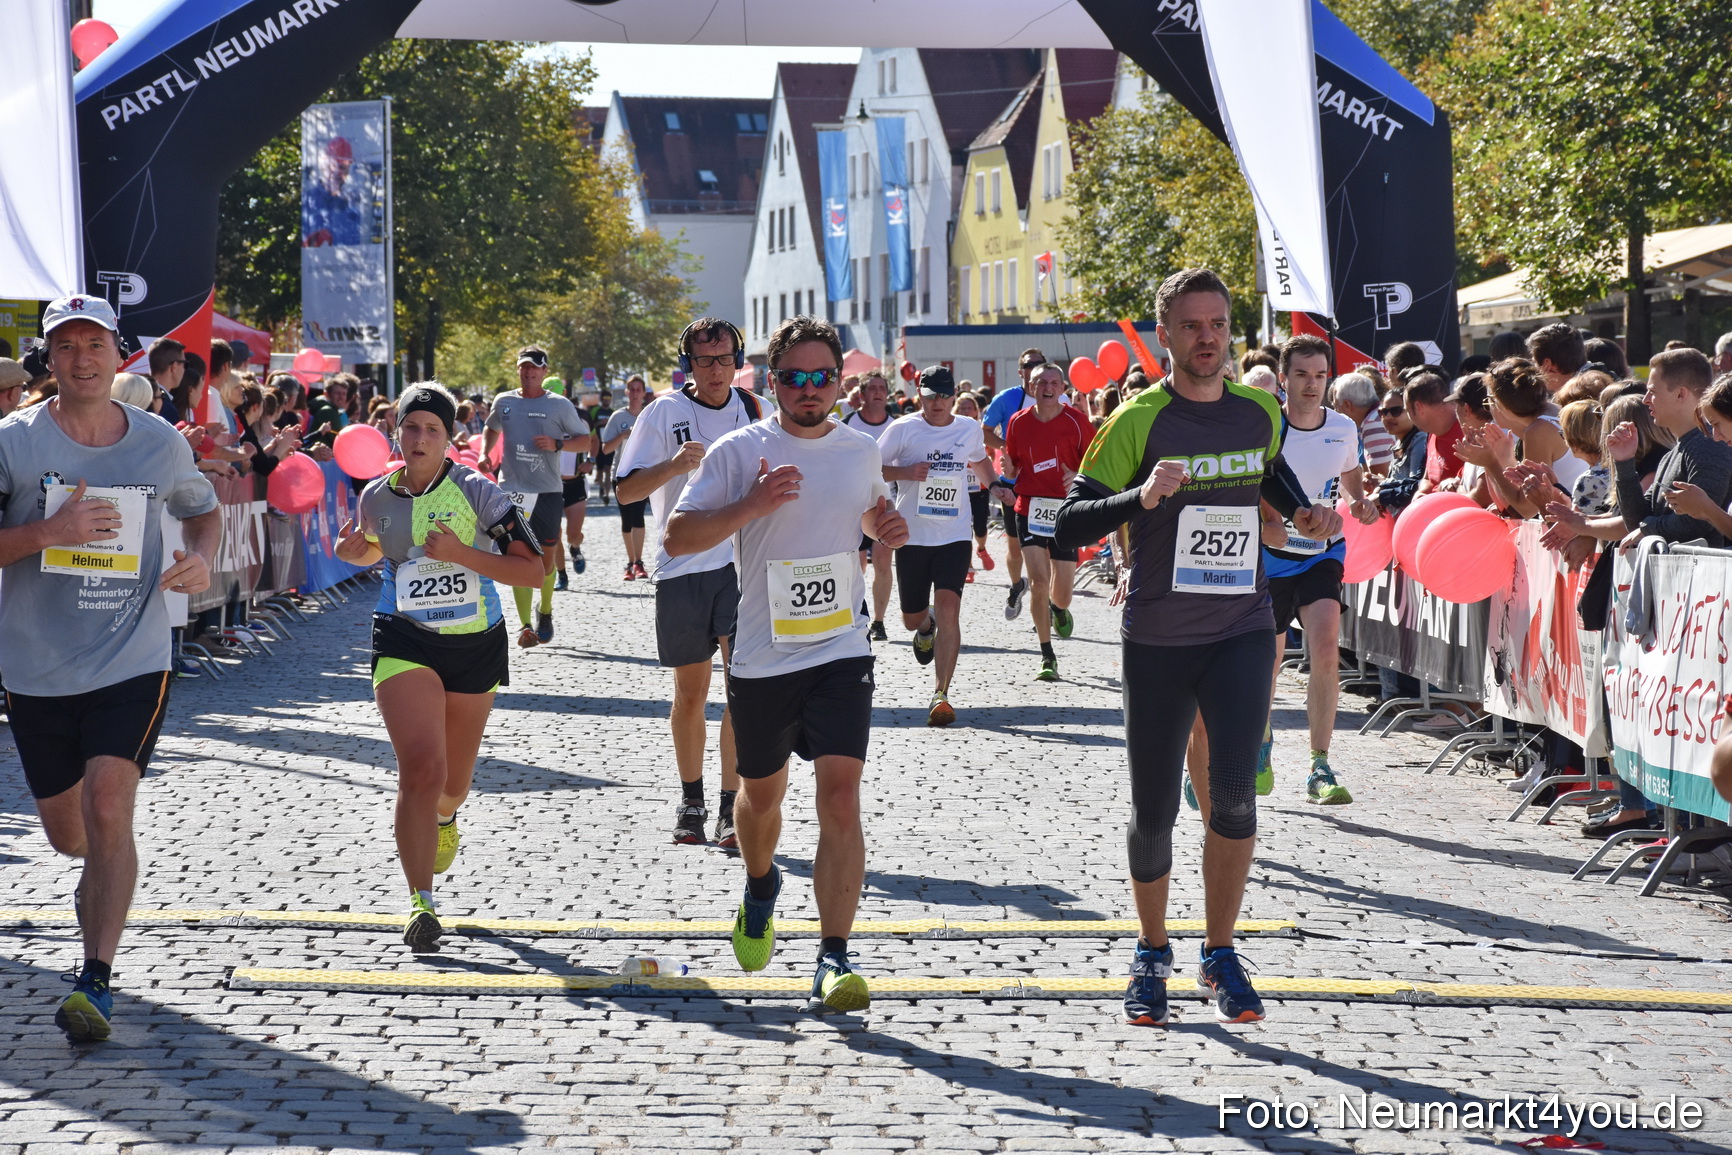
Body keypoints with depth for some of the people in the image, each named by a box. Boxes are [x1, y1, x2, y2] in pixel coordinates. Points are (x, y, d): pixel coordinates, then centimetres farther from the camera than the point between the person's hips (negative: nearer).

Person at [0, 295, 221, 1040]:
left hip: (132, 663, -1)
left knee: (108, 808, -19)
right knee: (66, 833, 14)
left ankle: (96, 982, -14)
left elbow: (203, 510, 21)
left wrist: (201, 559, 0)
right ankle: (102, 884, 51)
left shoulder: (162, 443, 1)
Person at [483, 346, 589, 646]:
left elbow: (584, 438, 5)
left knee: (547, 558, 7)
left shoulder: (560, 405, 1)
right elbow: (492, 429, 27)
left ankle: (545, 612, 34)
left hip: (548, 489, 0)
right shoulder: (503, 402, 8)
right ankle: (525, 626, -14)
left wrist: (557, 444, -12)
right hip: (512, 489, 0)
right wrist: (485, 454, 10)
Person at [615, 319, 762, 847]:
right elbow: (625, 490, -12)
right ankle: (690, 801, 24)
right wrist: (673, 464, -27)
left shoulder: (749, 409, 6)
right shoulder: (665, 412, -5)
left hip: (742, 562, 1)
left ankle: (731, 808, -8)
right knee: (690, 692, 8)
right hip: (681, 566, -1)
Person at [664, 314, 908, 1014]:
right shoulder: (739, 452, -4)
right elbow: (678, 537, -7)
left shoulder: (862, 450, 7)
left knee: (841, 794, -15)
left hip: (842, 651, 1)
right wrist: (751, 506, -20)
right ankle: (760, 886, 51)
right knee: (761, 792, 17)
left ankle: (833, 963, -17)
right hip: (761, 659, 0)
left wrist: (887, 527, 4)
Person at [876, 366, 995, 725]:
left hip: (954, 537, 0)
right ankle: (926, 625, 51)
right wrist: (905, 472, -18)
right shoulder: (904, 428, -4)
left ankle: (940, 694, -19)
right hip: (912, 536, 0)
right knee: (911, 618, 11)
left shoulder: (970, 429, 6)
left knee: (948, 609, -18)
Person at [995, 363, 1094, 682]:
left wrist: (1079, 476, -18)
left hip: (1065, 511, -1)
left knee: (1062, 591, 2)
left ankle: (1059, 608, 44)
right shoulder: (1018, 423, 2)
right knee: (1039, 580, -11)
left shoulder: (1076, 421, -4)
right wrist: (1005, 483, -7)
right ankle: (1047, 656, -1)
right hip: (1029, 509, 1)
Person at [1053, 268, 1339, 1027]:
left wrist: (1304, 514, 8)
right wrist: (1142, 497, -28)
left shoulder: (1258, 412, 4)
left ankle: (1220, 956, 3)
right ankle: (1152, 953, 28)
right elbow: (1070, 525, -12)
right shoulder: (1138, 421, -9)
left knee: (1233, 793, -13)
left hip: (1242, 630, 2)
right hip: (1158, 638, -2)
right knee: (1152, 810, 6)